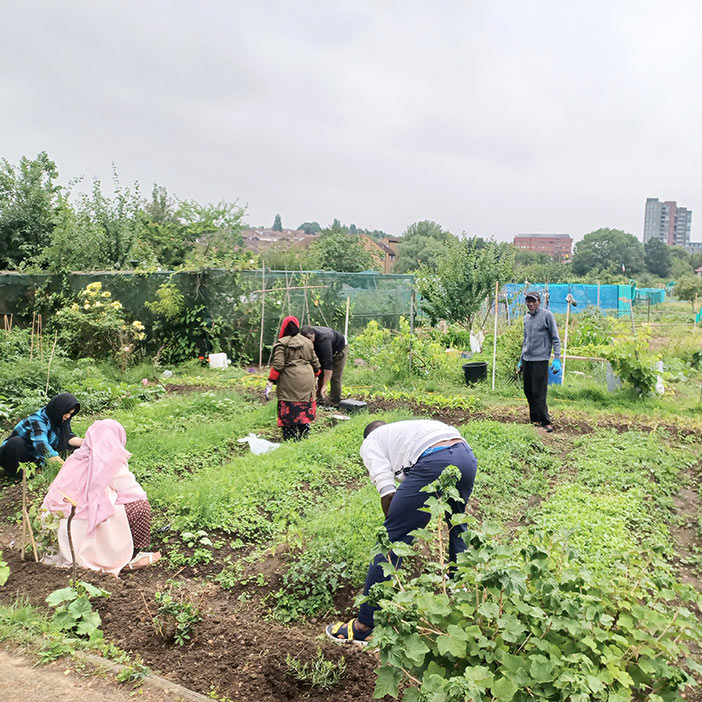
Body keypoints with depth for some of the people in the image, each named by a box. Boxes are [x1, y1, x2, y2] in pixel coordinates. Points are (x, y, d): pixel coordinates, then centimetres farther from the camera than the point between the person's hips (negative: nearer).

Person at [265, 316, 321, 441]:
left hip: (290, 383, -5)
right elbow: (315, 363, 19)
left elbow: (277, 365, -11)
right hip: (307, 382, 5)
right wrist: (315, 379, 33)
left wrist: (269, 384, -9)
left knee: (289, 413, -1)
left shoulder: (282, 343, -2)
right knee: (304, 411, 14)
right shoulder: (308, 342, 14)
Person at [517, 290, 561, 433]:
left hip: (540, 359, -7)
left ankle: (545, 421, -1)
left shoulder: (547, 315, -5)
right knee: (528, 391, 10)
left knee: (539, 393, -8)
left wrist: (557, 359, -14)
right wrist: (520, 360, 23)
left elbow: (555, 339, -6)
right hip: (527, 360, 7)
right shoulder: (526, 317, 15)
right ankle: (534, 419, 22)